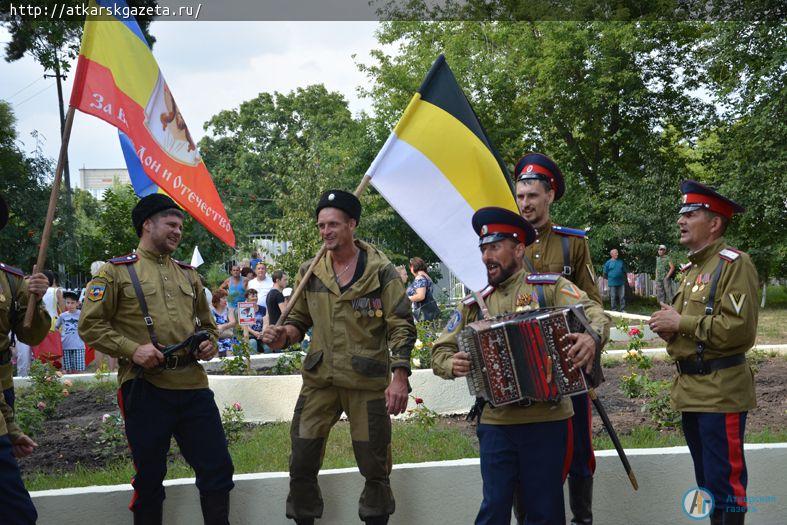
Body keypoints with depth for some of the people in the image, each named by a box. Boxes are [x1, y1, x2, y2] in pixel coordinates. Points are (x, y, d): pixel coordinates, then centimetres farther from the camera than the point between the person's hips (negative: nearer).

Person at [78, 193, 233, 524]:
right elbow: (90, 325, -4)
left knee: (217, 470, 4)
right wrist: (131, 349, -16)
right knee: (149, 478, 6)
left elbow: (206, 323, 27)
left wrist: (211, 342, 4)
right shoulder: (117, 271, 1)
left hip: (193, 385, 4)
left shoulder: (188, 274, 17)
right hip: (145, 388, -4)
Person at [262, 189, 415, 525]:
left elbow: (401, 327, -5)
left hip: (368, 382, -3)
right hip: (319, 380, 3)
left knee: (374, 467, 5)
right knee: (301, 464, 4)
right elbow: (299, 319, 18)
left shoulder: (380, 271, -4)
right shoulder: (310, 271, 7)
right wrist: (284, 335, -5)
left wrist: (399, 377, -15)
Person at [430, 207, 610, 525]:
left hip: (546, 420, -2)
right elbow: (440, 353, 11)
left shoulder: (550, 287, 0)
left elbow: (594, 313, -13)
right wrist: (452, 365, -13)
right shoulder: (473, 305, 9)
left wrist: (592, 338, -37)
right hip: (495, 423, 2)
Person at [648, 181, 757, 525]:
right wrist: (668, 325, 3)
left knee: (725, 482, -5)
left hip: (720, 390, -9)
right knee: (706, 480, 17)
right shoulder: (692, 268, 17)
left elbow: (739, 329, -22)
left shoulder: (735, 264, -12)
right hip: (691, 389, 9)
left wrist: (681, 322, -17)